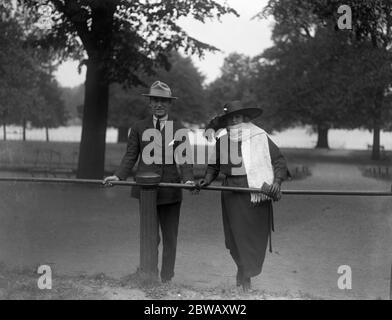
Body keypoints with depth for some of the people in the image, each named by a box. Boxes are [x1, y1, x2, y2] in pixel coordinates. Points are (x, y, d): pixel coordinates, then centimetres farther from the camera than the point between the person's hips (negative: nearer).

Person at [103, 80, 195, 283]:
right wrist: (118, 176, -7)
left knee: (170, 237, 6)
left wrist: (188, 179, -17)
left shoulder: (179, 130, 7)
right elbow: (130, 157, 8)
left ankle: (166, 279, 16)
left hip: (171, 189, 0)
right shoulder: (139, 128, 8)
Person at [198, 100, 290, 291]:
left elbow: (278, 161, 1)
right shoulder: (222, 139, 7)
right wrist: (207, 180, 1)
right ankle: (245, 277, 9)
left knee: (257, 236, 4)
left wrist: (277, 181, -15)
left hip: (257, 190, 0)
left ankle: (244, 272, 26)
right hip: (232, 194, 0)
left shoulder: (259, 136, 0)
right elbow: (214, 166, 19)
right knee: (239, 234, -4)